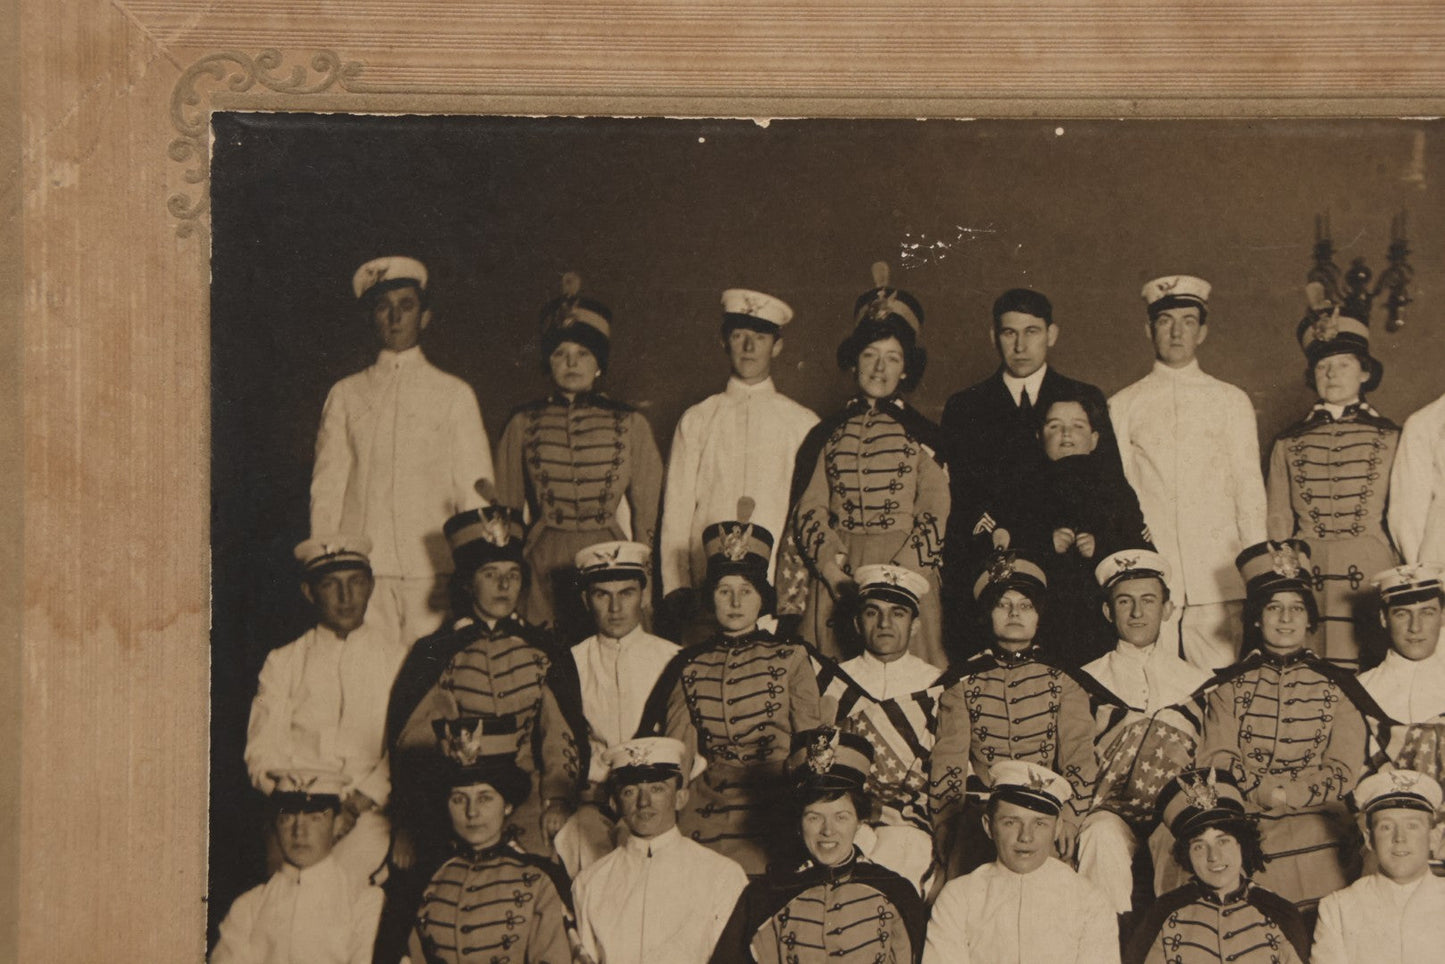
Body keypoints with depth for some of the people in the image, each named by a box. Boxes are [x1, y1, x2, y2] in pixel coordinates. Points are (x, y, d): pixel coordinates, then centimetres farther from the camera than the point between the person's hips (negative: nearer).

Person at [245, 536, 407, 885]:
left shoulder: (396, 660, 13)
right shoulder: (282, 663, 16)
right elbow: (262, 751, 8)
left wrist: (360, 801, -12)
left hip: (369, 810, 0)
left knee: (366, 846, -30)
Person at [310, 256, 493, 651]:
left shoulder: (455, 395, 12)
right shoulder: (345, 394, 15)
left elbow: (474, 493, 10)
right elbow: (326, 488, 12)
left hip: (432, 568, 0)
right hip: (361, 569, 1)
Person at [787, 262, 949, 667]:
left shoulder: (923, 435, 6)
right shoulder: (826, 435, 11)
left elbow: (935, 518, 0)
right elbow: (807, 512, 5)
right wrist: (840, 575, -10)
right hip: (835, 587, 1)